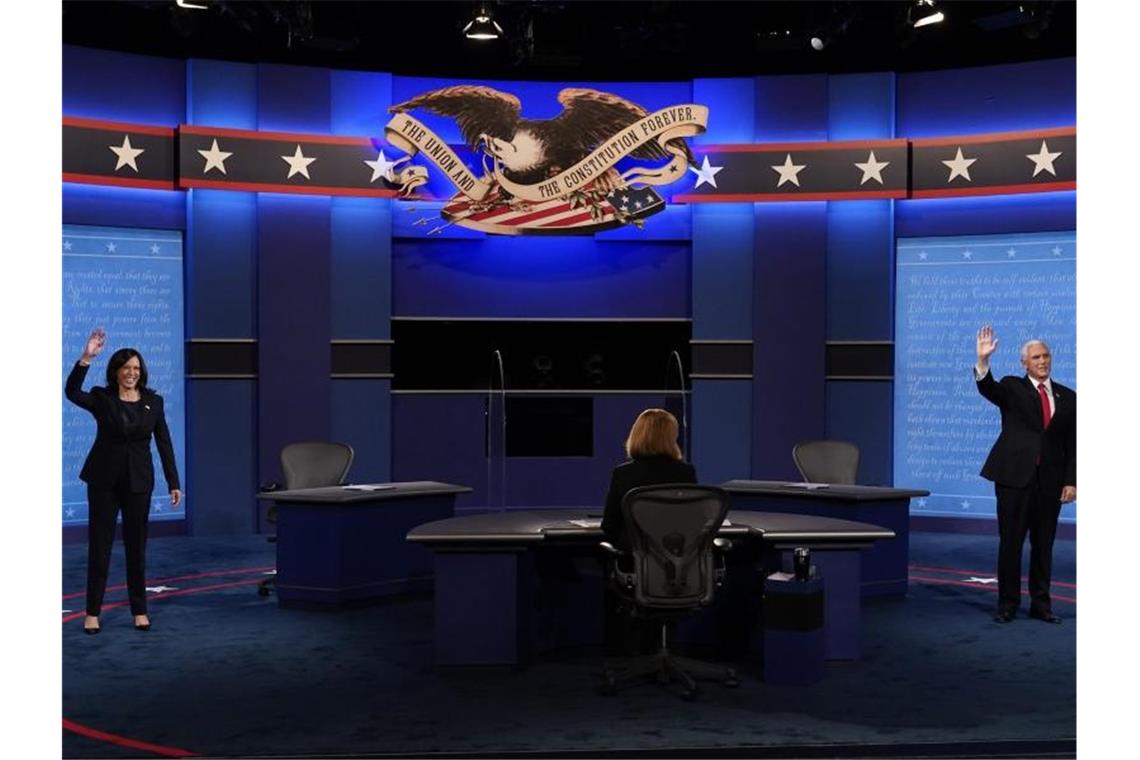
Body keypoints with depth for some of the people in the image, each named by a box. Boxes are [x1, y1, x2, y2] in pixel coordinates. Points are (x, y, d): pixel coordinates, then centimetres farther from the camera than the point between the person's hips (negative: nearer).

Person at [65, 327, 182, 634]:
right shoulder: (101, 398, -3)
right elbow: (72, 392, -23)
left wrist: (173, 483, -3)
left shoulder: (153, 401, 2)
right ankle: (93, 612, 9)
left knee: (136, 546, 7)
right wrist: (86, 358, -35)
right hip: (104, 479, -1)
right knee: (99, 545, 2)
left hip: (138, 481, 1)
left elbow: (164, 443, 2)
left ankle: (139, 611, 16)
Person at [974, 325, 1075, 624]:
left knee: (1043, 544, 8)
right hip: (1015, 477, -3)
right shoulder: (1012, 388, 3)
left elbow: (1072, 444, 10)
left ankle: (1041, 604, 18)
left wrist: (1071, 481, 3)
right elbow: (987, 388, -18)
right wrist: (983, 360, -35)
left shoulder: (1067, 397, 11)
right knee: (1010, 542, 1)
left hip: (1050, 480, 3)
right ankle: (1007, 604, 10)